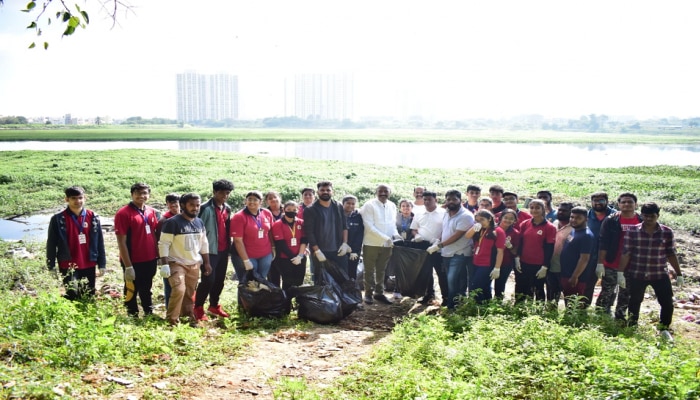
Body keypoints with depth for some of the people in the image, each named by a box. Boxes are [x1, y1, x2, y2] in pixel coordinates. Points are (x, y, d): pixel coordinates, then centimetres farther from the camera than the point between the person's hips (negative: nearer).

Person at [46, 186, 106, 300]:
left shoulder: (93, 217, 2)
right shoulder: (58, 219, -5)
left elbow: (100, 242, 6)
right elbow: (51, 244, -1)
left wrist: (102, 264, 5)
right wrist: (51, 267, -3)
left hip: (89, 266, 3)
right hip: (68, 267, -3)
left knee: (89, 298, 11)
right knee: (72, 297, -12)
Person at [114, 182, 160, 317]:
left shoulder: (151, 212, 5)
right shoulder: (123, 213, -12)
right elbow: (121, 242, -14)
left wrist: (157, 256, 9)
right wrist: (128, 266, -16)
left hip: (150, 260, 6)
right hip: (133, 262, -6)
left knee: (146, 290, 20)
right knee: (131, 291, 9)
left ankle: (149, 315, 33)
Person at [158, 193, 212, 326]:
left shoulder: (200, 223, 8)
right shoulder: (172, 222, -13)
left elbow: (204, 244, 16)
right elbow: (163, 244, -14)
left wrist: (207, 263, 13)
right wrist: (164, 264, -20)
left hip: (194, 264, 6)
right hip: (176, 264, -6)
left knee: (189, 293, 10)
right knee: (179, 290, -19)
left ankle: (188, 317, 22)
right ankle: (172, 320, -5)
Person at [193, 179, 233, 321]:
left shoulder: (227, 208, 11)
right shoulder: (206, 208, -12)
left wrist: (229, 246, 15)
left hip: (223, 250, 7)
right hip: (210, 250, -7)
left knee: (220, 279, 14)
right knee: (208, 280, -6)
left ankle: (214, 305, 28)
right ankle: (198, 308, 9)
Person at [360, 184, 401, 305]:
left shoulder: (392, 206, 6)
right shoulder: (369, 205, -11)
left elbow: (392, 224, 13)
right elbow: (369, 226, -18)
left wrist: (396, 235, -8)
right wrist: (386, 238, -22)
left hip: (387, 244, 5)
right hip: (372, 244, -5)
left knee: (381, 271, 15)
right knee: (369, 271, 8)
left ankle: (379, 293, 26)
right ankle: (368, 294, 19)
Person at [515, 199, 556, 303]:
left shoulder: (550, 227, -7)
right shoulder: (524, 224, 3)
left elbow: (550, 249, -8)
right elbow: (519, 243, 8)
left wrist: (545, 267, -10)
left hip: (539, 266, -3)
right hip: (523, 263, 3)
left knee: (538, 291, 13)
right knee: (520, 291, 11)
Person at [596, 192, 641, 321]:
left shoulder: (642, 221, 1)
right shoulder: (611, 221, -6)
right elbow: (603, 244, -8)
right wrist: (600, 263, -13)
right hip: (611, 265, -3)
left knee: (626, 295, 15)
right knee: (607, 293, 3)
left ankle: (620, 318, 29)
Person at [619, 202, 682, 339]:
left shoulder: (667, 232, -3)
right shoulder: (632, 231, -7)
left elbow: (671, 254, 3)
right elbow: (626, 253, -6)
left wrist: (678, 274, 4)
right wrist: (621, 272, -8)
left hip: (660, 275, 1)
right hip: (636, 275, -1)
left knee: (667, 303, 2)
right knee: (634, 302, 12)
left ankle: (664, 329, 23)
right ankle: (632, 328, 31)